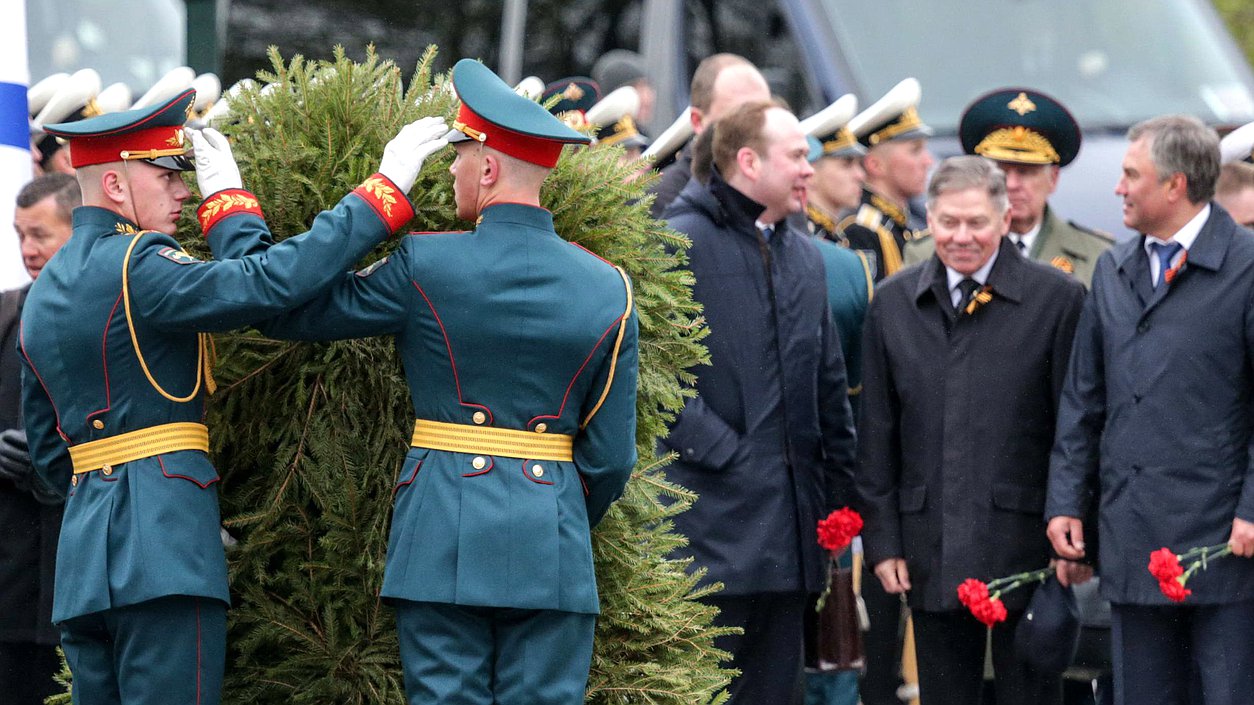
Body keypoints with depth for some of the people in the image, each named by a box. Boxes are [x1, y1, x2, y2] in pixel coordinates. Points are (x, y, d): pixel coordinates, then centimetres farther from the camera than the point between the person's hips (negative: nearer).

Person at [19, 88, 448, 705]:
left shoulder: (45, 292, 18)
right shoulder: (136, 266, -11)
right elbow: (270, 283, -22)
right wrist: (386, 188, -15)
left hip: (81, 561, 9)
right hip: (162, 554, -9)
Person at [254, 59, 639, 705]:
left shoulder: (426, 268, -7)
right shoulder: (609, 290, 2)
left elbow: (283, 311, 2)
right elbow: (611, 457, 5)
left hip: (444, 535, -2)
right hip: (554, 553, 2)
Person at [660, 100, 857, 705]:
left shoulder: (804, 257, 18)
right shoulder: (681, 244, -6)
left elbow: (829, 384, 22)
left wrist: (836, 489, 16)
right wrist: (722, 452, -16)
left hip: (789, 528, 7)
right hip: (713, 518, -7)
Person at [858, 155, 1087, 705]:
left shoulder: (1057, 299, -3)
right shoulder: (892, 303, 8)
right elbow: (876, 433, 10)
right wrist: (881, 539, 5)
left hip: (1024, 541, -3)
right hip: (931, 550, 3)